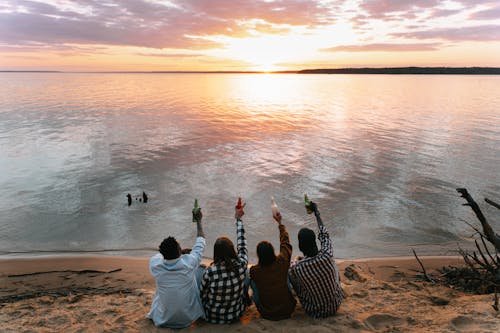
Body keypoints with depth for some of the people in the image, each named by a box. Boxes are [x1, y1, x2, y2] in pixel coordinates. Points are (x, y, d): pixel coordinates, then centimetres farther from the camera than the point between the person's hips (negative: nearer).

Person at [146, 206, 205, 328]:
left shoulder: (154, 264, -22)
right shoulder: (189, 263, -28)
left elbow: (160, 254, 5)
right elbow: (200, 241, -9)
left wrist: (182, 253, 14)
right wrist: (198, 221, 4)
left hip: (162, 319, 2)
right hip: (190, 316, -2)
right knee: (202, 268, 9)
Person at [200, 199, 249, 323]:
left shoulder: (210, 271, -27)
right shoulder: (241, 265, -22)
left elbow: (202, 295, -12)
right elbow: (242, 243, -6)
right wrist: (238, 219, 6)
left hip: (212, 317, -1)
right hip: (236, 314, 1)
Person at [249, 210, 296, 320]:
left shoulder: (254, 271, -19)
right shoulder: (282, 262, -16)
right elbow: (285, 242, 0)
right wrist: (280, 222, 12)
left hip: (266, 313, -1)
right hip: (287, 310, 1)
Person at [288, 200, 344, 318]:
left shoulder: (296, 268, -28)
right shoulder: (327, 255, -25)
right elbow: (324, 234, -4)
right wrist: (316, 212, 10)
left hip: (314, 311, -2)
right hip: (335, 306, 2)